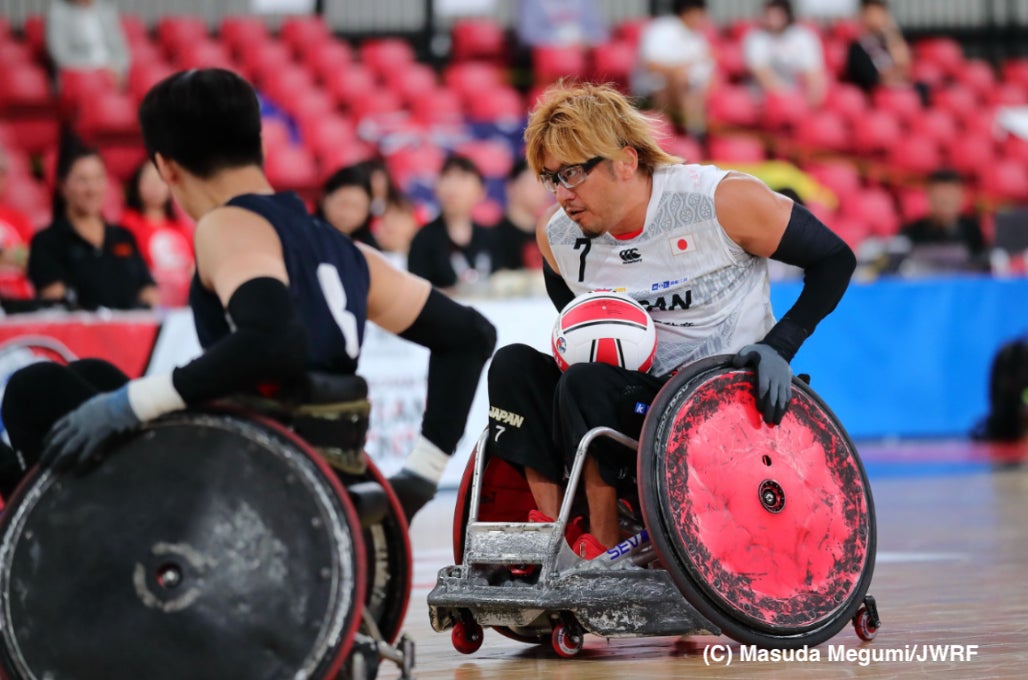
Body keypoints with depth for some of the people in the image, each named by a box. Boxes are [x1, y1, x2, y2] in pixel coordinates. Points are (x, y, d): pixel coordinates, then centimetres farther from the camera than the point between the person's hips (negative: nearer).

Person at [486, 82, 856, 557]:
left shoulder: (721, 201, -15)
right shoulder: (557, 238, 0)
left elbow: (834, 259, -6)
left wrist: (779, 346, -17)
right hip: (640, 396, 6)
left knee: (585, 386, -28)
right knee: (513, 366, -11)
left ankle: (605, 550, -18)